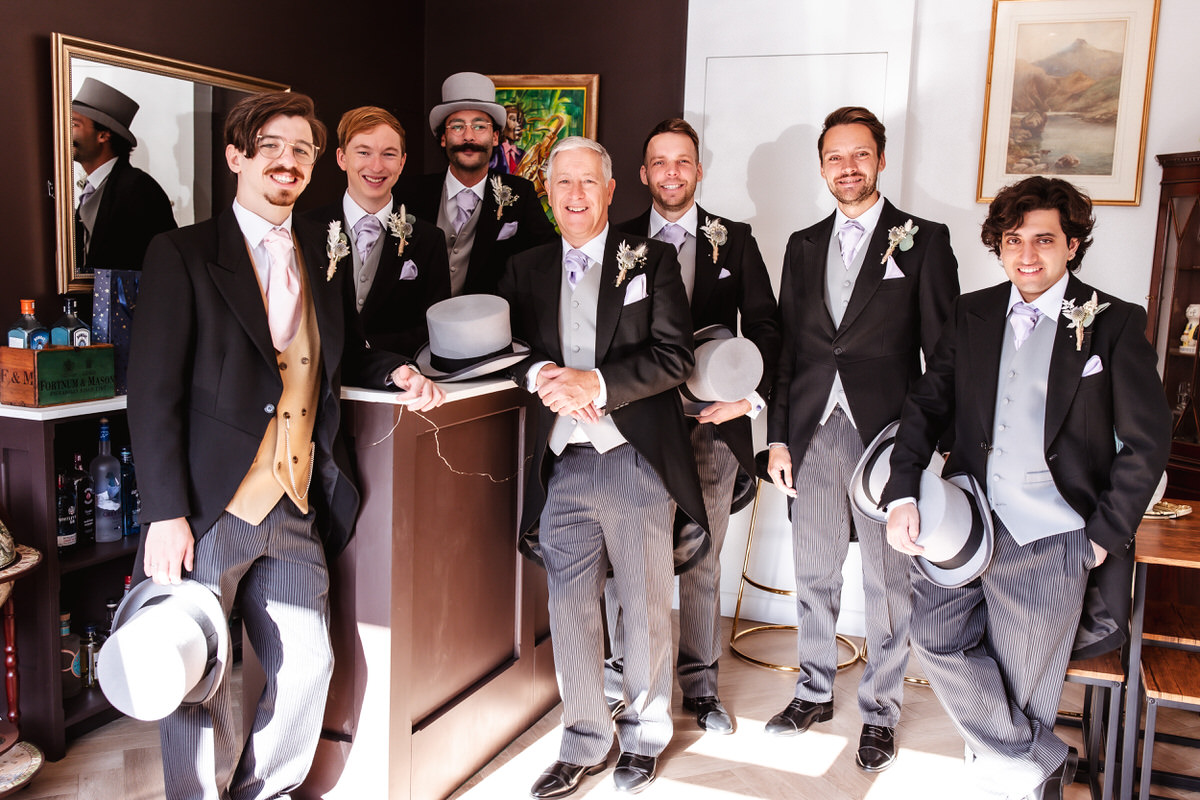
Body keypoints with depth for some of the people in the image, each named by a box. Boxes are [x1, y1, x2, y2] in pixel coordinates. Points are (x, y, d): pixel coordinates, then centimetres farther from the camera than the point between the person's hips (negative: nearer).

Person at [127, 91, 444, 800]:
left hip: (295, 511, 5)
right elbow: (154, 390, -8)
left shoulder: (321, 256, 13)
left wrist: (395, 371, 4)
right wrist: (165, 513, -15)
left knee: (308, 667, 9)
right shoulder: (183, 255, -3)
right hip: (208, 510, -5)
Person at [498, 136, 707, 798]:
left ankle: (644, 734, 29)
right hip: (561, 464, 3)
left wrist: (595, 382, -17)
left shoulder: (651, 260, 3)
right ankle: (585, 741, 24)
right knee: (569, 607, 7)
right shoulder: (525, 270, 13)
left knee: (646, 606, 8)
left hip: (636, 460, -2)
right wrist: (541, 375, -12)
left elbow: (674, 355, -6)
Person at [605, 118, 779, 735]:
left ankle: (700, 683, 22)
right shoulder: (621, 242, 7)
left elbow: (764, 327, 8)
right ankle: (621, 669, 22)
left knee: (702, 557, 9)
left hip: (712, 423, 1)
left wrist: (752, 395, -6)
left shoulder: (734, 241, 9)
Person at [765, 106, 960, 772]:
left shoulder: (923, 240, 1)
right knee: (814, 574, 14)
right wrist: (778, 437, 7)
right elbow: (786, 346, 12)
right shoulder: (803, 246, 13)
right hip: (814, 434, 4)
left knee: (886, 581, 6)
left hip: (888, 434, -3)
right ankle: (815, 692, 32)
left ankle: (880, 711, 23)